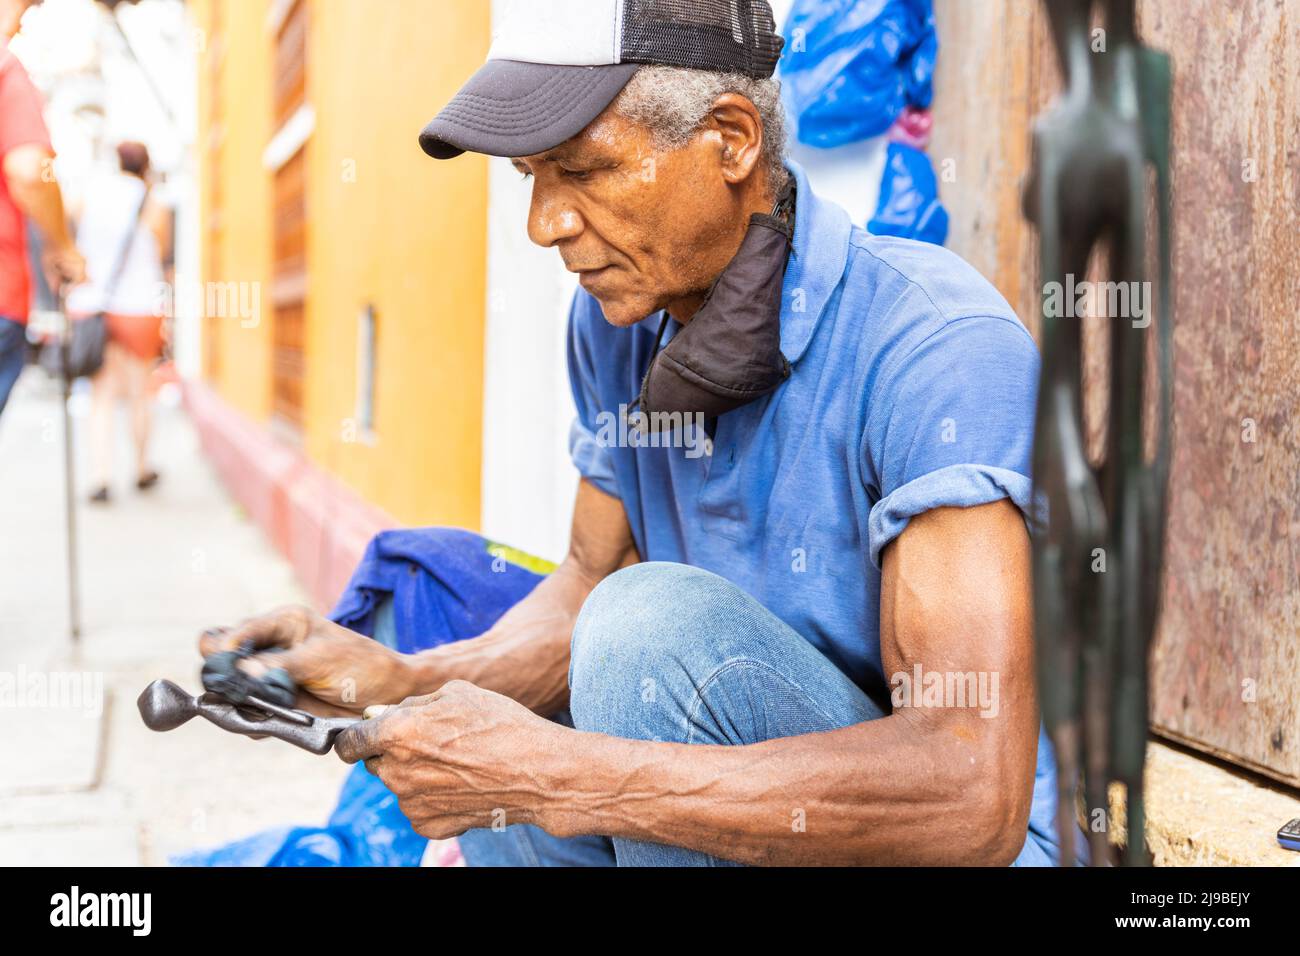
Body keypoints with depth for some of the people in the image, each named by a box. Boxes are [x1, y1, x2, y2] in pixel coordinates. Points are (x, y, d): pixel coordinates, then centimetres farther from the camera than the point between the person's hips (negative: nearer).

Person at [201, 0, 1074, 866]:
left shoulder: (942, 350, -27)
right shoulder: (616, 320, -2)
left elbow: (974, 798, -34)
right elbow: (591, 588, 9)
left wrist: (548, 775, -34)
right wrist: (401, 680, -12)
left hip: (987, 840, -7)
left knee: (660, 623, -27)